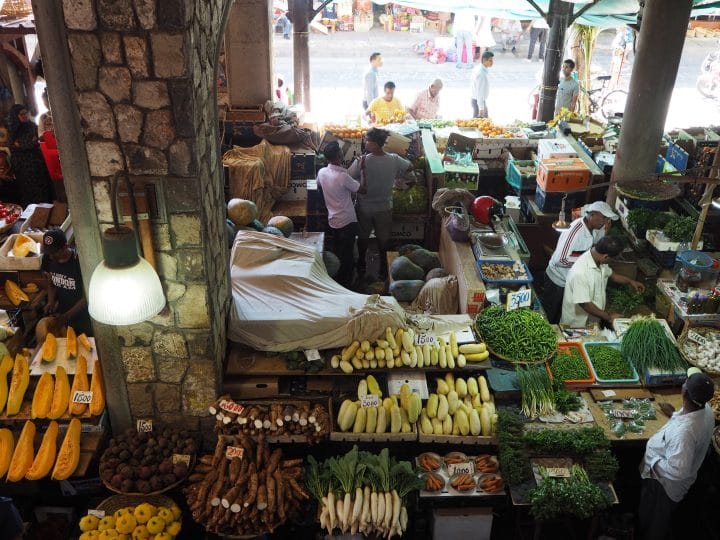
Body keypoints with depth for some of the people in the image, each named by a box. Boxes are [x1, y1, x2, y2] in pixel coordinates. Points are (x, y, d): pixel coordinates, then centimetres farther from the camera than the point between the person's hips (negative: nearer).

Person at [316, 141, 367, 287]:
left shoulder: (322, 172, -5)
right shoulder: (343, 177, -27)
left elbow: (319, 186, 18)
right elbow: (363, 189, -17)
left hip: (333, 220, 7)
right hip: (347, 221, -7)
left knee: (338, 253, 23)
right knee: (347, 256, 6)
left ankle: (337, 282, 36)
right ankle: (344, 284, 15)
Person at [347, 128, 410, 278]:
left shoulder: (361, 161, -24)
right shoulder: (394, 160, -15)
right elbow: (409, 166, 6)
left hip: (364, 207, -1)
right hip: (384, 207, 1)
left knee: (363, 237, 22)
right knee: (383, 238, 20)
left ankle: (361, 264, 39)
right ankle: (383, 267, 33)